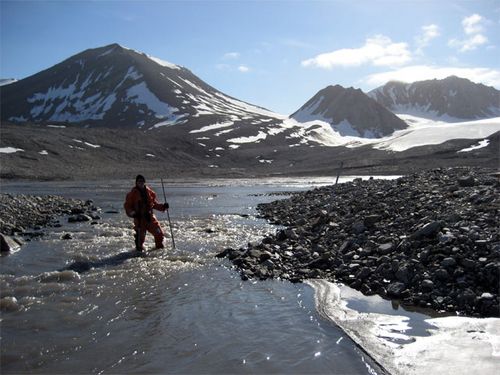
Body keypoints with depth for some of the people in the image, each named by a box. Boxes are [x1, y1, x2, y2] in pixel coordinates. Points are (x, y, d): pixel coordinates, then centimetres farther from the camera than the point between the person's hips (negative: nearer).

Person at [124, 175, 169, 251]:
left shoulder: (149, 191, 9)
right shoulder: (133, 193, -2)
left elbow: (154, 203, 18)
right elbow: (127, 205, 1)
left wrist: (162, 206, 3)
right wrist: (132, 213, -17)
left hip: (150, 217, 3)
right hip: (139, 218, -3)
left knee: (159, 233, 1)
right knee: (140, 236, -3)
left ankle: (159, 247, 26)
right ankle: (139, 249, 25)